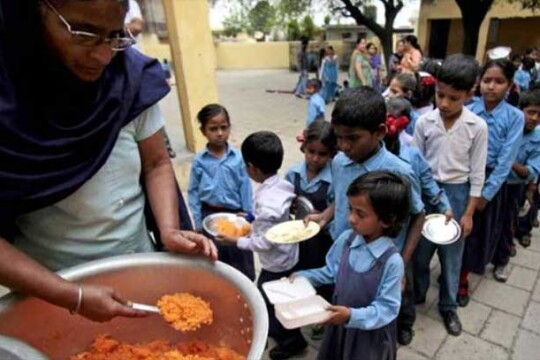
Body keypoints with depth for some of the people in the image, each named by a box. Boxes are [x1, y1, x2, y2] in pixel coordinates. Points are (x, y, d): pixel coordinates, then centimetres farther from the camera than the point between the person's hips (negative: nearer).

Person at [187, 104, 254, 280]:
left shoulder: (238, 157, -10)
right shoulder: (199, 161, -8)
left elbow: (245, 188, -4)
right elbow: (193, 192, -1)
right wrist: (198, 223, 0)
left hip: (235, 214, 0)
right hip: (210, 215, 1)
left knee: (243, 261, 14)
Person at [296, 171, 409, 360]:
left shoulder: (392, 260, -29)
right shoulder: (346, 239, -14)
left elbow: (387, 308, -23)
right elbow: (331, 272, 2)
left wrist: (352, 315, -32)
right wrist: (302, 277, -6)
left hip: (371, 335, -5)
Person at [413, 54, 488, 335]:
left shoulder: (477, 127, -10)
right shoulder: (424, 122, -7)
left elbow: (477, 173, -4)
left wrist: (469, 213, -4)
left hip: (456, 193, -1)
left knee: (452, 254, 13)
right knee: (420, 249, 13)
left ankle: (448, 306, 33)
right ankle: (416, 294, 37)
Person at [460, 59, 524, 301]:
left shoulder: (515, 117, -10)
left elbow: (506, 160, -11)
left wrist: (486, 193, -12)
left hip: (493, 180, 0)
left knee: (482, 230, 12)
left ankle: (462, 277, 33)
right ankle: (458, 274, 31)